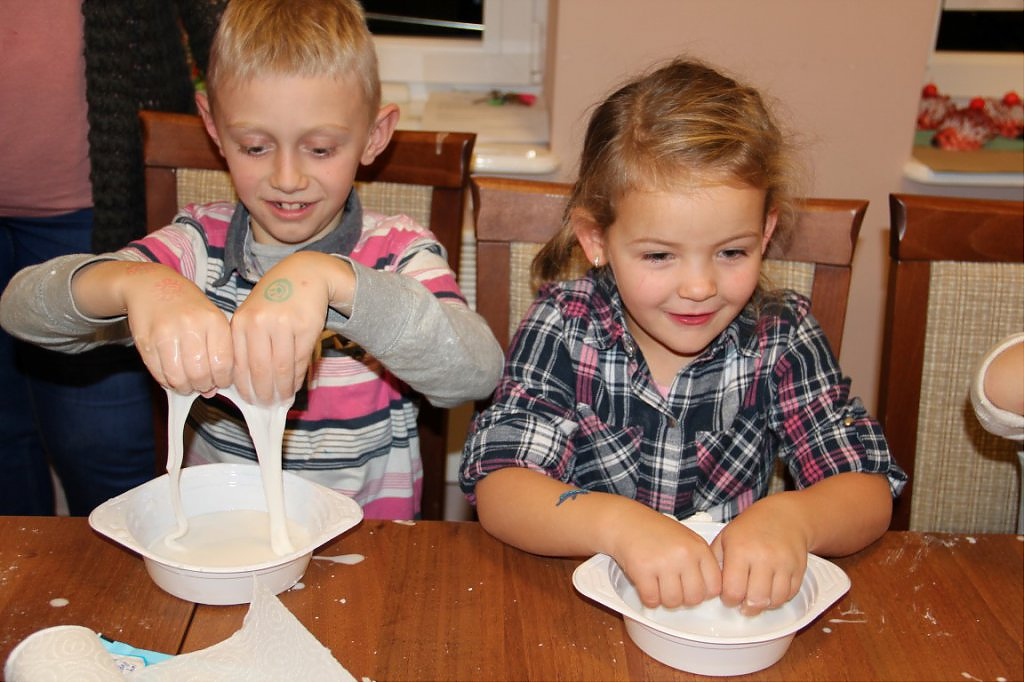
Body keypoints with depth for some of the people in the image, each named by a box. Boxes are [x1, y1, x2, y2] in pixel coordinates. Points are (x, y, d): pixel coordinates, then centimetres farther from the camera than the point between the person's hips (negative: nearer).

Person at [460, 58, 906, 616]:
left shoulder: (782, 337, -5)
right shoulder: (565, 329, -9)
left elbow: (869, 493, -8)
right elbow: (498, 490, -18)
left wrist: (792, 518, -31)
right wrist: (618, 523, -37)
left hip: (741, 607, 2)